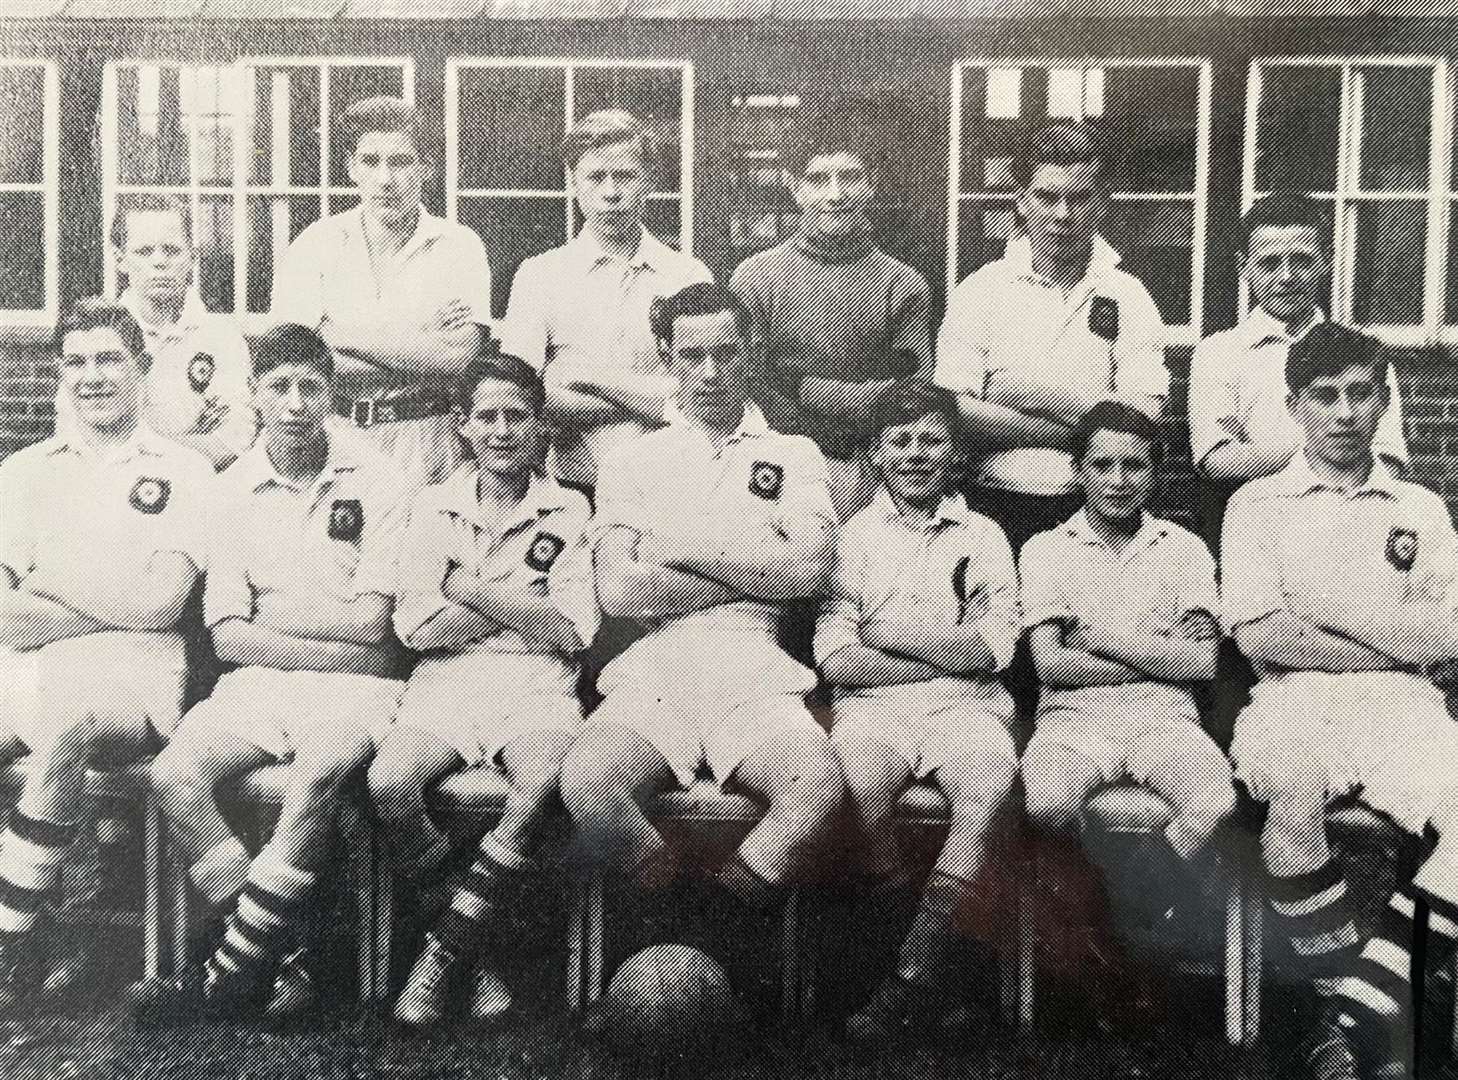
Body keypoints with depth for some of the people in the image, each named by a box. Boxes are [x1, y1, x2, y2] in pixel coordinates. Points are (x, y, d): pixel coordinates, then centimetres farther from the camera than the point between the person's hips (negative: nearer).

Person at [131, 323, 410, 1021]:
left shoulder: (376, 481, 0)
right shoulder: (234, 489, 8)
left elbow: (370, 623, -6)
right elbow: (229, 636, 1)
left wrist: (273, 611, -1)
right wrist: (337, 644, -10)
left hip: (353, 685, -3)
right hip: (258, 679, 3)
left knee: (319, 767, -34)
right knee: (175, 774, -23)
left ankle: (235, 970, -21)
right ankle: (288, 956, -17)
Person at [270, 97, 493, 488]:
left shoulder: (458, 246, 4)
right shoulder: (312, 246, 6)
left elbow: (456, 360, -9)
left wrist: (343, 334, -7)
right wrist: (420, 344, -7)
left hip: (425, 446, 0)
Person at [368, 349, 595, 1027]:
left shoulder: (567, 511, 10)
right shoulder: (434, 507, 13)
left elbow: (572, 631, -2)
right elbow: (415, 626, 1)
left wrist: (472, 591, -4)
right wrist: (527, 603, -2)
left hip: (536, 686, -1)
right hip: (446, 682, 1)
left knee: (541, 781, -34)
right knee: (389, 780, -29)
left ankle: (443, 952, -19)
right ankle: (471, 954, -12)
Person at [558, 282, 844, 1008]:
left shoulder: (792, 455, 19)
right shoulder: (633, 461, 18)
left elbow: (808, 568, 0)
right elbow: (616, 590, 2)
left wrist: (683, 546, 0)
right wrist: (755, 574, 2)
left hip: (753, 667, 0)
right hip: (652, 668, 0)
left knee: (817, 786, -31)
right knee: (586, 781, -31)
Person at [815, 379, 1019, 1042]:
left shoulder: (983, 537, 15)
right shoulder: (852, 536, 13)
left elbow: (990, 650, 1)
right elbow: (837, 661, 1)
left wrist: (886, 633, -2)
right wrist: (950, 655, -2)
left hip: (965, 710, 1)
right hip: (872, 709, 0)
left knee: (991, 777, -33)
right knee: (851, 781, -34)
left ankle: (918, 956, -26)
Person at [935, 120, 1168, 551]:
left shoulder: (1129, 298, 6)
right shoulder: (981, 290, 4)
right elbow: (955, 413, -8)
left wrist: (1049, 396, -11)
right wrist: (1074, 432, -9)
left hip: (1095, 513, 1)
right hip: (997, 507, 0)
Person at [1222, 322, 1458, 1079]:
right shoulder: (1259, 504, 12)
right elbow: (1259, 635, -3)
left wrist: (1326, 611, -4)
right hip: (1295, 703, -2)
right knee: (1294, 793, -37)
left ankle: (1360, 1006, -23)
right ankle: (1380, 1015, -18)